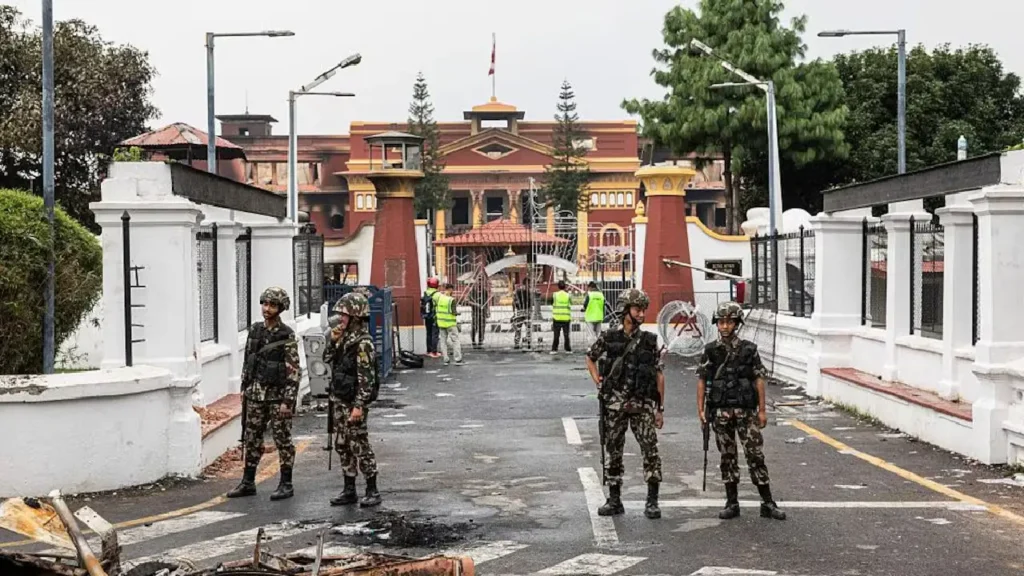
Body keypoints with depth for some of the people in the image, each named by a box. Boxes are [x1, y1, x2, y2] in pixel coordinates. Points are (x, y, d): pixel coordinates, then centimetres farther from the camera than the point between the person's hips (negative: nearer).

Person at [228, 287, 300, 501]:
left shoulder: (287, 335, -11)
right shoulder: (255, 330, 8)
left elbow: (293, 370, -14)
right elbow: (247, 361, 16)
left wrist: (288, 400, -18)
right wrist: (244, 388, 13)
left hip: (278, 395, -6)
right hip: (255, 394, 6)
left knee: (283, 439, 1)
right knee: (252, 438, 10)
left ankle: (286, 485, 10)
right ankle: (248, 482, 19)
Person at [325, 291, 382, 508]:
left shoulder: (363, 342, -17)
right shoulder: (345, 337, 10)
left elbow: (366, 378, -21)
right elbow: (328, 359, 19)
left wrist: (359, 406, -24)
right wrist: (333, 341, 0)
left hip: (355, 402, -9)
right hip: (340, 401, 9)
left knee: (360, 445, -4)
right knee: (342, 445, 12)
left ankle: (372, 490, 6)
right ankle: (349, 490, 20)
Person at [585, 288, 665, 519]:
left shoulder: (650, 341, 2)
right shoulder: (608, 338, 2)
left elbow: (659, 376, 5)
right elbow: (590, 358, 19)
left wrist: (660, 409, 3)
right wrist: (599, 383, 6)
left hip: (643, 404, -1)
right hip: (614, 404, 1)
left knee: (650, 449, -10)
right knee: (612, 452, 6)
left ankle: (652, 501, -2)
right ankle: (614, 500, 17)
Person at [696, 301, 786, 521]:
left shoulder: (749, 349, 1)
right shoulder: (710, 351, 3)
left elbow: (759, 379, 2)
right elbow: (702, 381, 5)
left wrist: (762, 410, -1)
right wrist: (701, 410, -2)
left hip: (746, 411, -1)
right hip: (720, 412, 1)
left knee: (755, 455, -2)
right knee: (728, 457, 7)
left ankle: (768, 503, 3)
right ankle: (732, 503, 15)